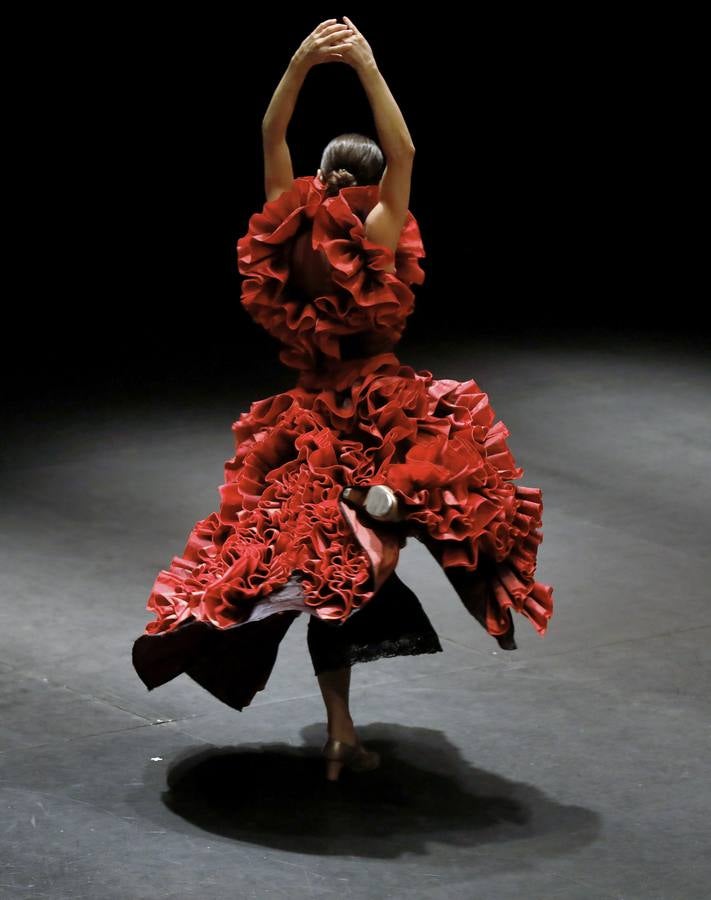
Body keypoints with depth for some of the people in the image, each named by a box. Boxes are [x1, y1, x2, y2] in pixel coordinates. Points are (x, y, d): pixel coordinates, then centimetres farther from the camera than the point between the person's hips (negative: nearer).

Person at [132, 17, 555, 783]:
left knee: (325, 568, 10)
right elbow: (404, 153, -12)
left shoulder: (287, 236, -6)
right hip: (383, 410, -4)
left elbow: (271, 140, -1)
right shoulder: (375, 239, -15)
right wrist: (366, 67, -14)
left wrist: (300, 66, -7)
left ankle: (340, 732, 9)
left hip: (311, 423, 4)